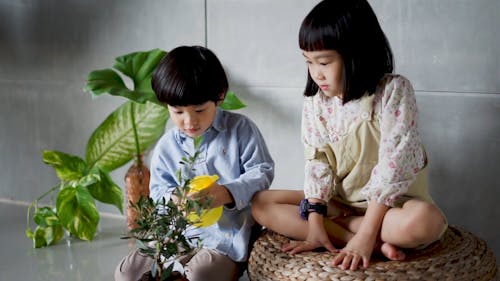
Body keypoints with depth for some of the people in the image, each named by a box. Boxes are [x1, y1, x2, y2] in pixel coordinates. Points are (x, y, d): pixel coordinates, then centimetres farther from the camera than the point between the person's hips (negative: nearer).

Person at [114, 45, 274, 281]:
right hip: (182, 232, 5)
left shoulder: (240, 128, -4)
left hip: (229, 233, -4)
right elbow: (158, 191, 7)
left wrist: (228, 193, -24)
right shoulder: (166, 147, 5)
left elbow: (262, 172, -6)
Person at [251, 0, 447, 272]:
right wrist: (315, 224, -15)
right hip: (337, 200, 6)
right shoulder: (315, 101, -3)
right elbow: (316, 162, -4)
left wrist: (366, 235, -25)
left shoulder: (394, 91, -18)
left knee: (426, 221, -38)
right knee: (261, 204, -12)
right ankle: (378, 242, -19)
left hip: (393, 201, -5)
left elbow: (393, 165, -22)